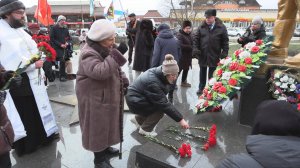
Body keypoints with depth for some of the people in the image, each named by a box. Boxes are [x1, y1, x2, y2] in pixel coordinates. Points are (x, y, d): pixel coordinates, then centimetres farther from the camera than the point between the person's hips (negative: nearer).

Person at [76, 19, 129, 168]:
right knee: (98, 127, 6)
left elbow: (114, 68, 18)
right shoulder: (89, 54, -24)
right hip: (95, 99, -9)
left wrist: (123, 78, 3)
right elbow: (100, 71, -40)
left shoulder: (104, 49, 7)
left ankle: (105, 147, 46)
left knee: (106, 124, 23)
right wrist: (116, 55, -38)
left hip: (108, 96, 9)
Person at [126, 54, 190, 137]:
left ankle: (138, 119, 22)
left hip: (139, 97, 9)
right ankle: (145, 129, 1)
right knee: (161, 108, -17)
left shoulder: (159, 73, -8)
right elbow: (164, 104, -32)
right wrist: (180, 119, -29)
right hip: (134, 101, -9)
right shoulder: (152, 82, -33)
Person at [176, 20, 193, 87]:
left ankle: (183, 82, 35)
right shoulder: (180, 35, -15)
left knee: (186, 69, 19)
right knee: (178, 70, -5)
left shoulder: (189, 34, 11)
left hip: (188, 56, 9)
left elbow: (191, 44, 18)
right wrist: (190, 47, -24)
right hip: (181, 57, -8)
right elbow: (180, 45, -28)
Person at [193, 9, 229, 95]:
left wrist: (224, 52, -9)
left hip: (214, 55, -2)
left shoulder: (221, 28, -4)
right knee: (202, 73, 16)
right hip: (203, 55, 2)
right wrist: (196, 49, -8)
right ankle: (201, 88, 30)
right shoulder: (201, 27, 0)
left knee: (212, 74, 7)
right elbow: (196, 39, 4)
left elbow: (225, 41, -2)